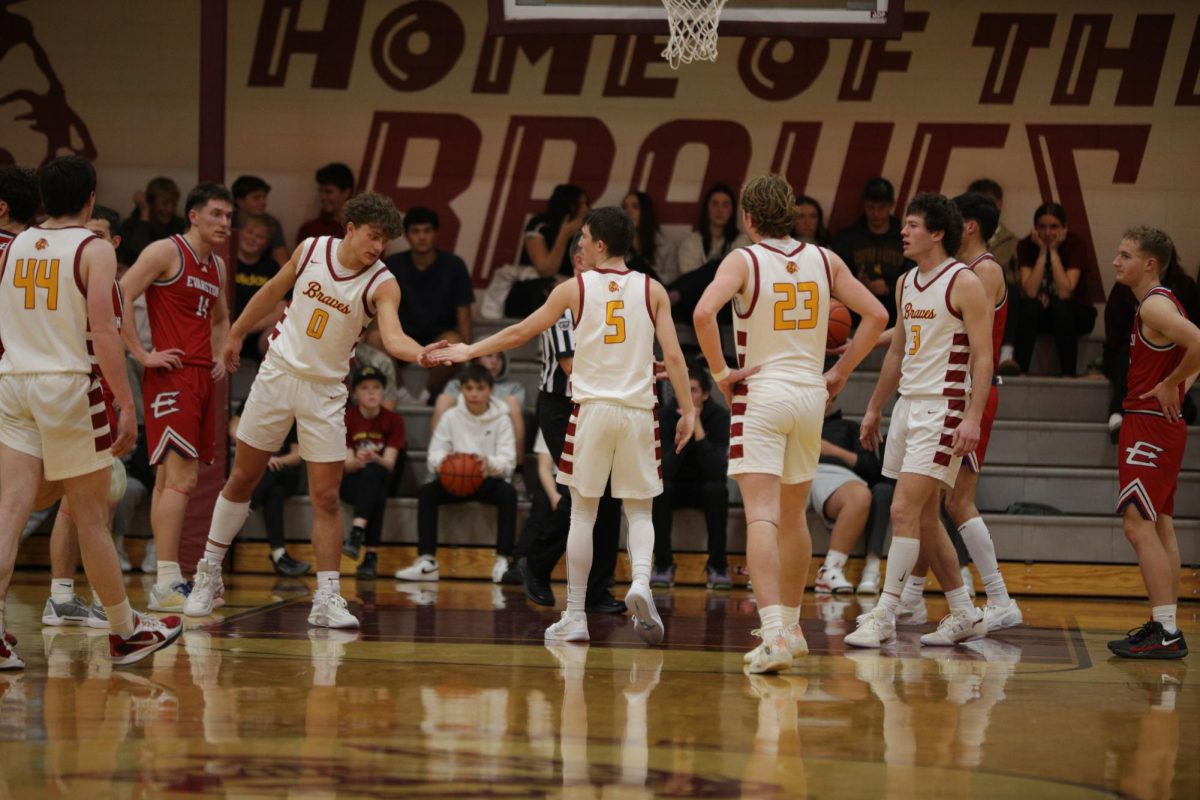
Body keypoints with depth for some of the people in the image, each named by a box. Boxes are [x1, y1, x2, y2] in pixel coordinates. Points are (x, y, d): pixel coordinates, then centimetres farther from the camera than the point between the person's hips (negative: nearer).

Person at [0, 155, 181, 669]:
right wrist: (126, 405, -12)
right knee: (92, 515, 6)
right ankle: (124, 631, 19)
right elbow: (103, 333, -14)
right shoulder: (94, 250, -7)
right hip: (69, 385, -4)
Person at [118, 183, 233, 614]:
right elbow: (117, 300, -15)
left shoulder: (217, 266, 17)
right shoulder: (166, 253, -8)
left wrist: (220, 356, 19)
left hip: (202, 379, 9)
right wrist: (142, 354, -16)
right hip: (171, 376, -9)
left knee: (172, 478, 10)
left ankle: (167, 580, 13)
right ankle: (167, 583, -17)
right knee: (180, 474, -15)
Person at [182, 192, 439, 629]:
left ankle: (327, 599, -1)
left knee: (326, 497, -6)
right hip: (278, 374, 2)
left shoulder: (381, 284, -15)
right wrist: (237, 333, 20)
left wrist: (419, 353, -54)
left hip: (325, 391, -2)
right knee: (241, 480, 9)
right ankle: (208, 576, 22)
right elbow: (274, 290, 11)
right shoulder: (310, 249, -7)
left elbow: (392, 336, -33)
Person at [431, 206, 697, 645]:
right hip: (638, 410, 1)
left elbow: (520, 332, 8)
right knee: (639, 510, 10)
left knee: (583, 512, 7)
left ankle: (575, 615, 7)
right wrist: (688, 411, 1)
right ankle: (640, 581, -19)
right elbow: (672, 355, -3)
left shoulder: (574, 288, 2)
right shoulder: (652, 290, 4)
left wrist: (470, 350, 21)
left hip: (591, 407, -1)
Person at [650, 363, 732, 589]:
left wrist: (697, 426, -34)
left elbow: (717, 471, -31)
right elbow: (664, 470, -26)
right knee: (659, 487, -31)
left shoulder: (719, 416, -18)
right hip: (675, 487, 1)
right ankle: (663, 564, -18)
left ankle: (717, 565, -19)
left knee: (717, 489, -33)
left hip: (704, 487, -1)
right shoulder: (666, 415, -16)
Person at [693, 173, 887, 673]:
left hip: (761, 394, -5)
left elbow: (704, 312, -23)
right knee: (793, 517, 19)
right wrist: (841, 372, 13)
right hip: (811, 394, 5)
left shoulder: (743, 260, -6)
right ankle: (789, 624, 31)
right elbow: (876, 315, 7)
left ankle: (774, 634, -27)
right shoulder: (825, 261, 7)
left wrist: (720, 372, -11)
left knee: (762, 517, -13)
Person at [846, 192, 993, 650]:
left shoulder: (964, 283, -11)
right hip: (907, 404, 9)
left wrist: (973, 418, -24)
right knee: (924, 518, 11)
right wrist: (874, 408, 24)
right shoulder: (906, 284, 13)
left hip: (942, 409, -9)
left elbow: (983, 357, -15)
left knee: (904, 511, -14)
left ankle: (883, 617, -12)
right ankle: (964, 615, 20)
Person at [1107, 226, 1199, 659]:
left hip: (1149, 425, -11)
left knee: (1139, 525, -13)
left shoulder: (1155, 305, -16)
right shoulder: (1161, 302, 16)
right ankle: (1165, 627, 18)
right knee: (1160, 526, 13)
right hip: (1162, 425, 11)